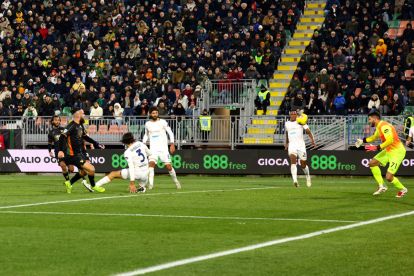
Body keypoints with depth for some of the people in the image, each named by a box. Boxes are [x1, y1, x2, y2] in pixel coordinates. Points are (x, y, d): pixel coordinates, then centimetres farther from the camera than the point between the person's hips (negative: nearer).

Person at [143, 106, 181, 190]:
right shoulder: (147, 124, 6)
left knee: (168, 166, -3)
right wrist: (143, 143, 8)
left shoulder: (162, 122, -3)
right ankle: (150, 184, -20)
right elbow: (146, 135, 22)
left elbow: (170, 133, -1)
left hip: (163, 148, -2)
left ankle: (175, 181, 21)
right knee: (151, 163, -21)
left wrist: (172, 144, -9)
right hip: (153, 148, 2)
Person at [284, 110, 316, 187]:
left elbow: (308, 131, -4)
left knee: (303, 164, 2)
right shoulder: (287, 123, 13)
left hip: (301, 145, -2)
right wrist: (286, 143, 36)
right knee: (293, 160, -22)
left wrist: (312, 140, -17)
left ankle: (308, 177, 32)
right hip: (291, 145, 2)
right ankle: (295, 180, -33)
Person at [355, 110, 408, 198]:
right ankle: (381, 186, 14)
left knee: (389, 177, -13)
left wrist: (376, 148, -34)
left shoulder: (384, 126, -23)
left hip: (397, 152, -10)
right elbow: (374, 137, 30)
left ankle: (403, 189, 13)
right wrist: (362, 141, 18)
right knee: (372, 163, 9)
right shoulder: (379, 127, 9)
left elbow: (390, 140, -35)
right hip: (388, 151, 10)